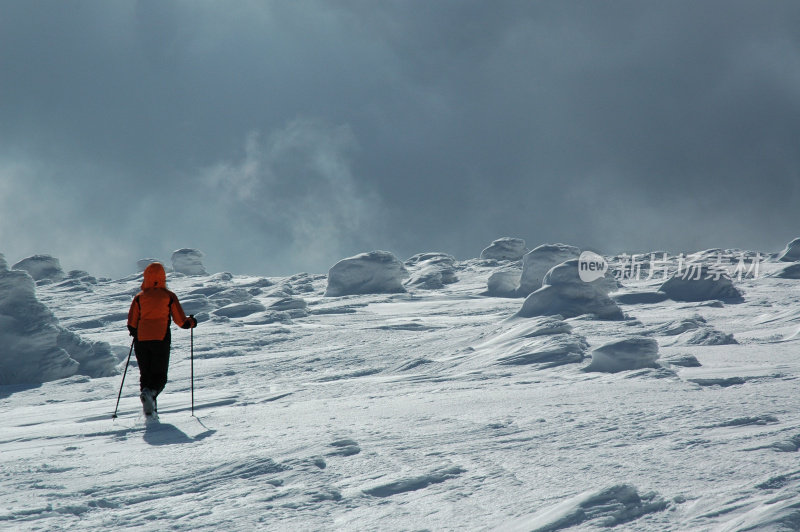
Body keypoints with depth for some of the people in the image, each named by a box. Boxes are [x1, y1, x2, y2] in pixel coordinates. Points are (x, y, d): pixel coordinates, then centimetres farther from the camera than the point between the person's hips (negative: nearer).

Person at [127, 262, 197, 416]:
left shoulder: (139, 297, 6)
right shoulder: (169, 296, 3)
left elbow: (131, 324, 2)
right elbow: (181, 321, 2)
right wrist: (191, 322, 23)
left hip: (141, 341, 2)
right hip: (161, 340, -1)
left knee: (145, 374, 12)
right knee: (159, 375, 4)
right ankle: (151, 392, -29)